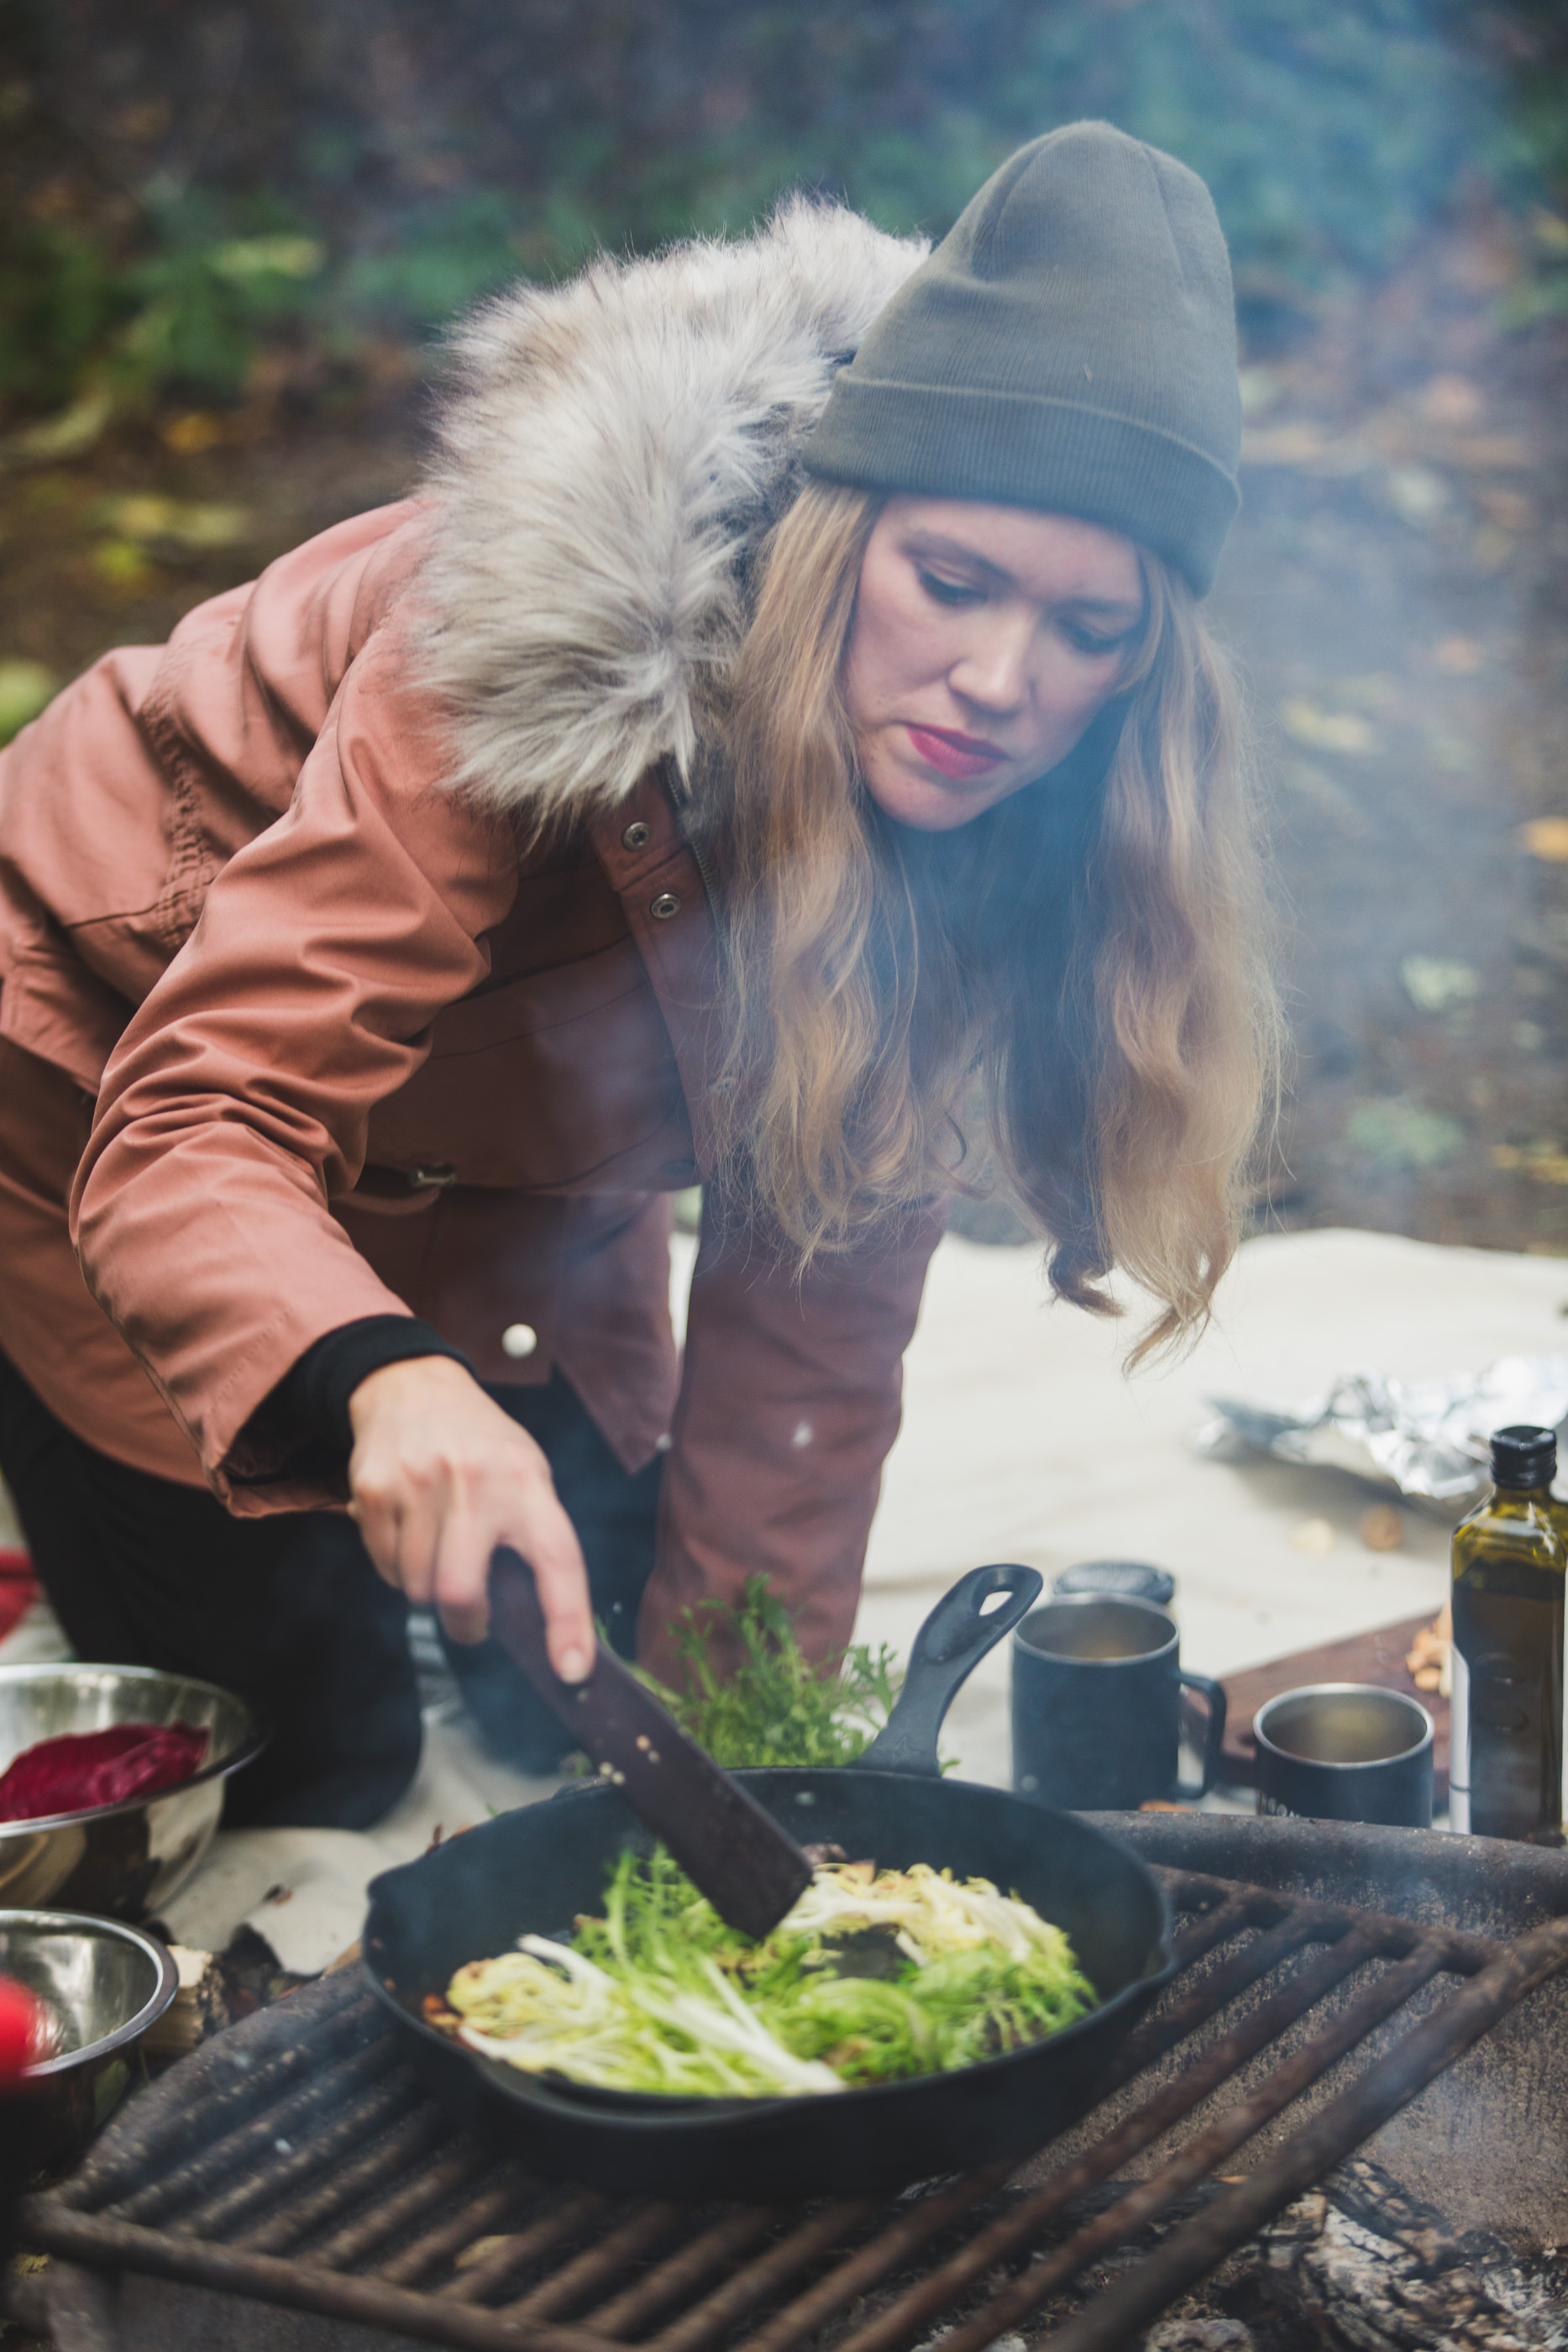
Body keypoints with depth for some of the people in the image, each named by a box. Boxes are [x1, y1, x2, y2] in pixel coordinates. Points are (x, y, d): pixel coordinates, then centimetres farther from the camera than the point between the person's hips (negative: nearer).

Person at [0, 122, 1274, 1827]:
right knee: (312, 1754, -7)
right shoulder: (563, 634, -37)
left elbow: (819, 1282, -12)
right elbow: (195, 1124, -42)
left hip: (485, 1193, 5)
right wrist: (383, 1381, -63)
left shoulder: (952, 799, -18)